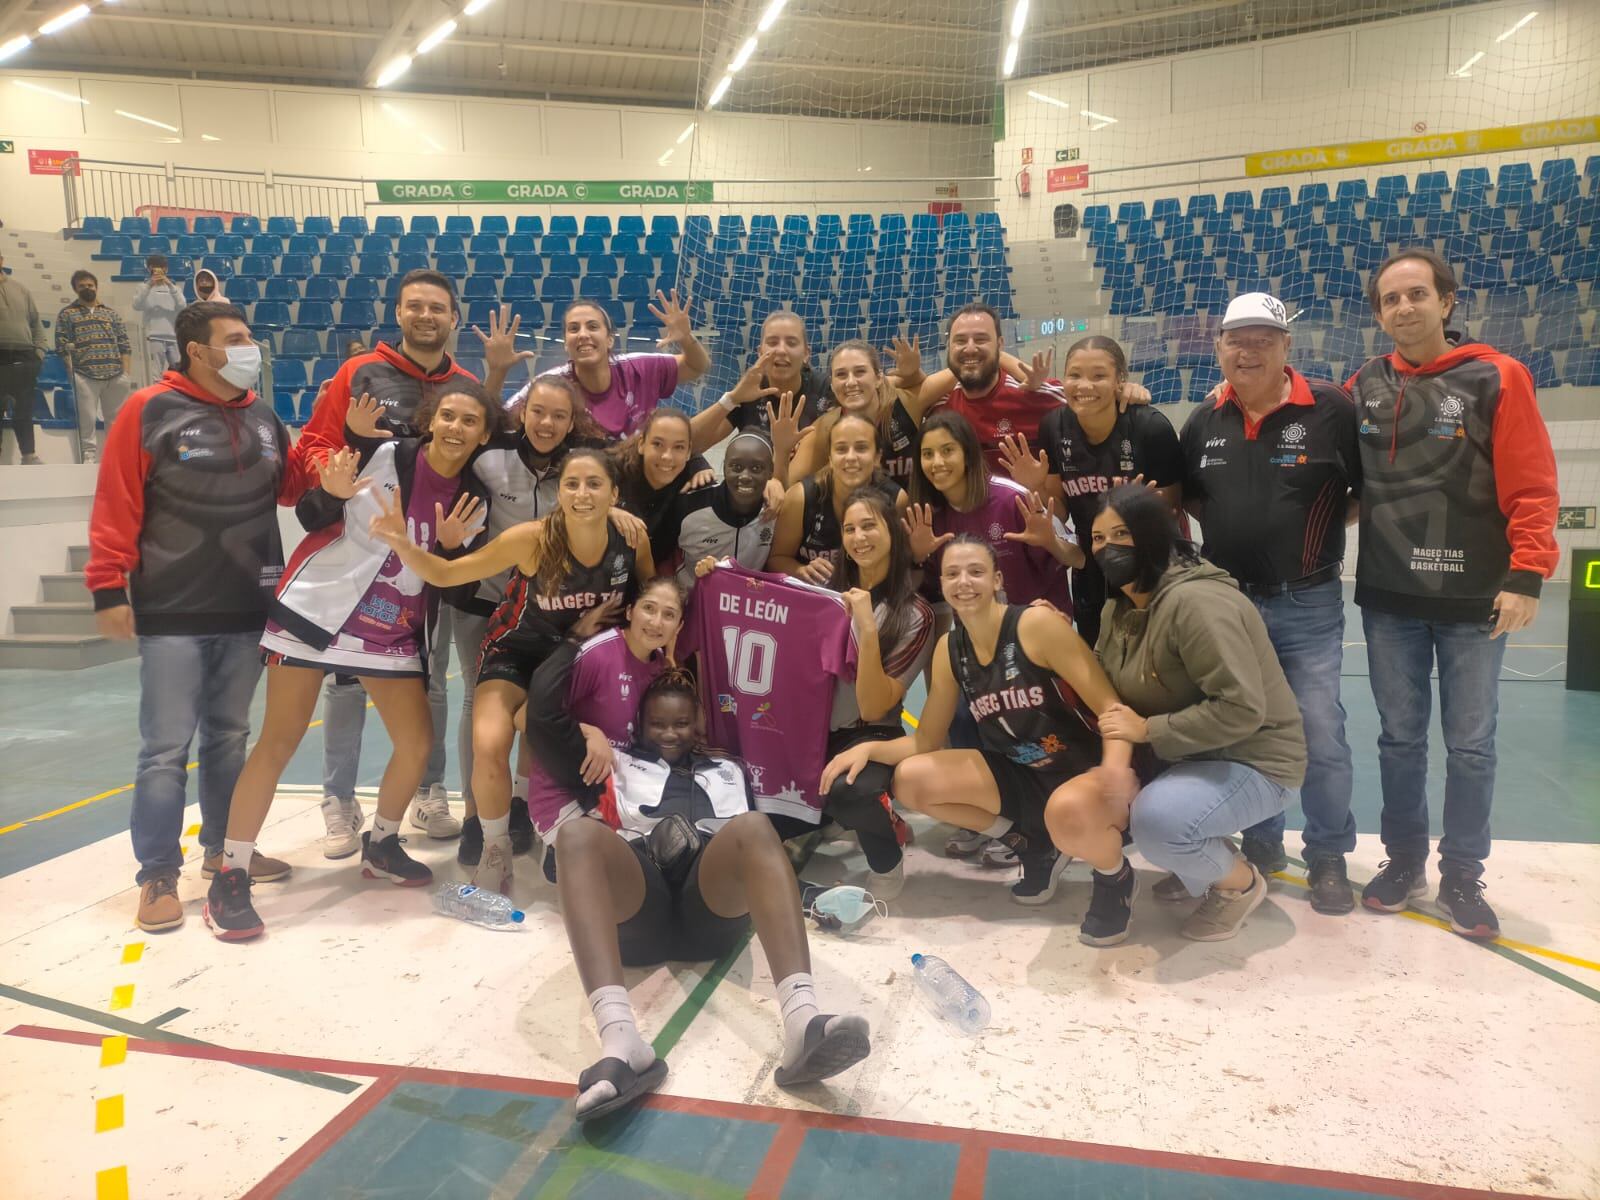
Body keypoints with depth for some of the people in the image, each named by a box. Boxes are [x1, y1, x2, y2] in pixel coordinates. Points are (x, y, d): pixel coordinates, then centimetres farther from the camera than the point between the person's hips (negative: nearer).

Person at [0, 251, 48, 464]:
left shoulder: (20, 290, 14)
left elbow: (35, 322, 18)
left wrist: (39, 350, 6)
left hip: (24, 359, 3)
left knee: (24, 410, 8)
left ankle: (29, 455, 14)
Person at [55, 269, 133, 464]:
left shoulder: (110, 312, 16)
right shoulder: (67, 314, 9)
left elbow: (124, 344, 12)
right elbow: (62, 347, 3)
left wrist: (127, 371, 3)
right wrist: (71, 373, -7)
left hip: (115, 375, 2)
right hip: (85, 376, -2)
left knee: (116, 419, 7)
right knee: (87, 420, -3)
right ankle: (89, 457, 2)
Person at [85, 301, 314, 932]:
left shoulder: (263, 417, 10)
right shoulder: (149, 411, -8)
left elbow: (294, 484, 16)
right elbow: (116, 504, -10)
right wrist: (109, 588, -13)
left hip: (247, 612, 5)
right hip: (173, 615, -5)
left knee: (229, 735, 16)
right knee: (166, 748, 0)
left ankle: (223, 847, 29)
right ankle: (159, 874, 10)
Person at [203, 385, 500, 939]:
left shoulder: (473, 500, 1)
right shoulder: (383, 455, -9)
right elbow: (311, 516, -4)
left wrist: (449, 548, -15)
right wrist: (333, 494, -25)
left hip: (392, 631, 4)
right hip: (316, 609, -4)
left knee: (417, 743, 2)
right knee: (278, 743, -3)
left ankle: (381, 846, 27)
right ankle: (230, 878, 6)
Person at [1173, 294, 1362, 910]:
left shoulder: (1331, 408, -9)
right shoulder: (1205, 421, 4)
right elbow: (1186, 495, 17)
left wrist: (1325, 524, -11)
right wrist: (1225, 527, 4)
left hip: (1307, 604, -4)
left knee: (1320, 733, 1)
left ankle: (1328, 857, 20)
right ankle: (1259, 844, 31)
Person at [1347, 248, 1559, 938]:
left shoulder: (1496, 378, -3)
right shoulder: (1362, 390, 6)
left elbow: (1531, 486, -7)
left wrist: (1526, 573, -14)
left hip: (1473, 598, -2)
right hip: (1387, 598, 3)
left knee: (1470, 744, 6)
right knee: (1399, 737, 11)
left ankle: (1462, 877, 20)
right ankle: (1404, 860, 26)